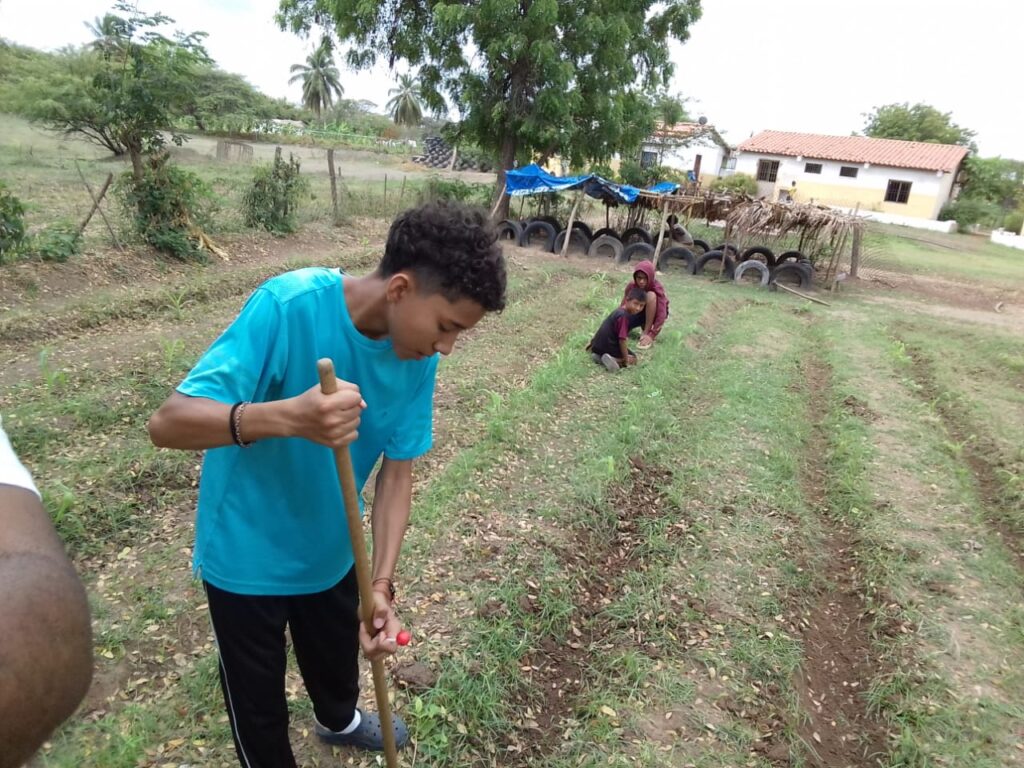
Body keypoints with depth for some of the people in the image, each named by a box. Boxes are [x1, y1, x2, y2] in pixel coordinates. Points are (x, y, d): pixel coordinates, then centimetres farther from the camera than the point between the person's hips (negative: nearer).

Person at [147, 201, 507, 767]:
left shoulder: (418, 354, -15)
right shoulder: (288, 306, -31)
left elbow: (397, 471, -10)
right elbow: (168, 422, -33)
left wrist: (382, 583, -19)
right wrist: (289, 417, -50)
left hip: (332, 550, 5)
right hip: (247, 556, -5)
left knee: (340, 655, 30)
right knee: (259, 704, 16)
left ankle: (339, 721, 63)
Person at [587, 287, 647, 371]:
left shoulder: (618, 311, 8)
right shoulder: (623, 316, -21)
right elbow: (622, 339, -23)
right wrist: (626, 359, -14)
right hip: (608, 347, -8)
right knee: (633, 359, 8)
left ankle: (599, 356, 9)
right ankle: (615, 360, -17)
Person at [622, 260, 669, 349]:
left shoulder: (657, 289, -29)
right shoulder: (631, 286, -18)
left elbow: (661, 315, -34)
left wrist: (651, 335, -39)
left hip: (654, 313, -3)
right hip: (639, 312, 3)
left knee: (651, 295, -34)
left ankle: (646, 332, -26)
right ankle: (644, 327, 7)